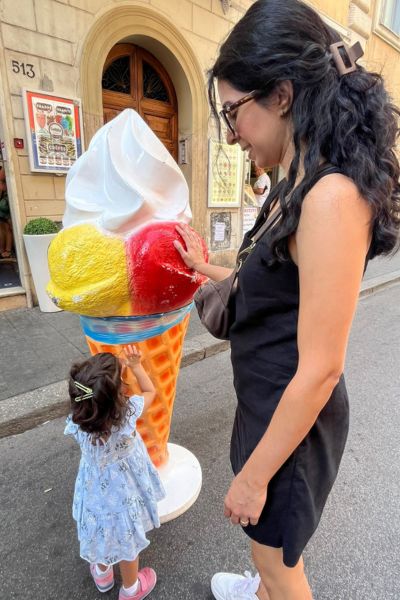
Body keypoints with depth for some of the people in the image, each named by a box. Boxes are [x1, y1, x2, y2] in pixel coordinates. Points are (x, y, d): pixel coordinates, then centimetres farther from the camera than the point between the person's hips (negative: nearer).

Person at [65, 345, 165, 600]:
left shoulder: (78, 420, -27)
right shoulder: (127, 413, -37)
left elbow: (97, 394, -5)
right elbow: (150, 391, -16)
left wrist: (119, 366, -10)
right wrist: (136, 365, -12)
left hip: (95, 492, 3)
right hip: (122, 495, -3)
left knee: (102, 533, 32)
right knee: (126, 542, 24)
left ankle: (102, 574, 60)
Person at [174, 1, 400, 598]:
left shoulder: (333, 195, -27)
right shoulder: (296, 188, 2)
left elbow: (320, 369, -26)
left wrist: (254, 474, -15)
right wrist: (205, 268, 13)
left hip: (293, 418, -9)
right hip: (267, 400, 9)